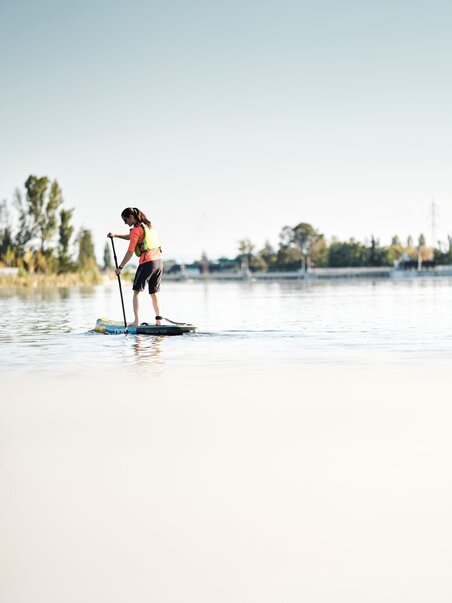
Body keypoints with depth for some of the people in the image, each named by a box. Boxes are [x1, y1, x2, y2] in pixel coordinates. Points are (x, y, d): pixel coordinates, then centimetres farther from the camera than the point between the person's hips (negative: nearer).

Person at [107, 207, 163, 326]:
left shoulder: (136, 229, -7)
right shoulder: (148, 226, 18)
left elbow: (130, 252, -9)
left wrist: (120, 267, -3)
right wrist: (116, 235, 28)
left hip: (147, 263, -8)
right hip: (159, 261, 8)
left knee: (137, 291, 0)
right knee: (154, 293, 14)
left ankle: (136, 321, -10)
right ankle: (159, 320, 9)